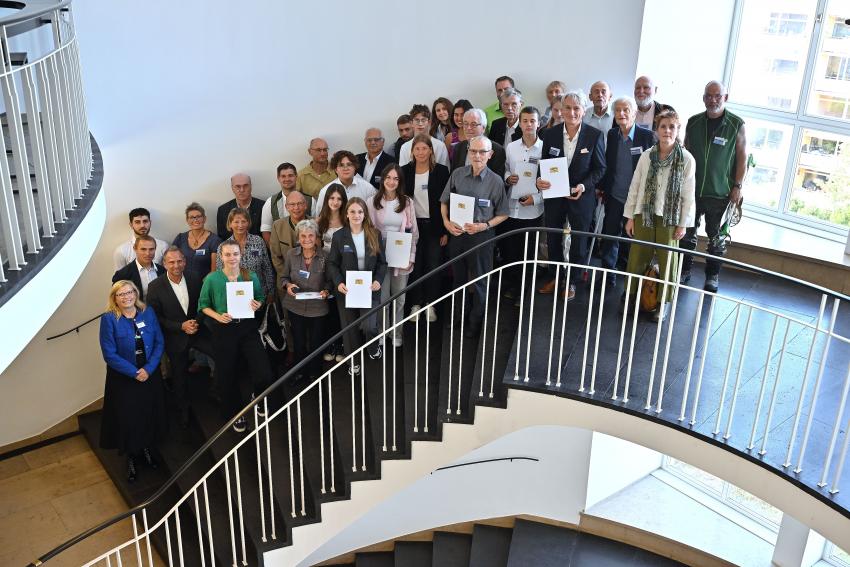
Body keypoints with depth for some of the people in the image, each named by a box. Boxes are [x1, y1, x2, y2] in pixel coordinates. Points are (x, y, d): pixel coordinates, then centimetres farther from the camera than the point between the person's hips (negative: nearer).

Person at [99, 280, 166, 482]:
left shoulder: (148, 313, -3)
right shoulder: (109, 319, -12)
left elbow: (159, 343, -3)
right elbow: (110, 354, -14)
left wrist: (148, 369, -15)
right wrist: (134, 373, -17)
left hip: (150, 375, 3)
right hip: (124, 379, -3)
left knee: (149, 414, 14)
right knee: (127, 418, 8)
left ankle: (146, 449, 38)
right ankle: (131, 457, 29)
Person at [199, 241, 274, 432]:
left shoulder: (251, 277, -2)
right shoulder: (212, 279, -8)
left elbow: (261, 298, 11)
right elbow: (203, 305, 0)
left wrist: (257, 305, -11)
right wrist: (218, 316, -15)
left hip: (248, 328, 1)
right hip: (223, 330, -1)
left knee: (264, 374, -5)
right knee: (227, 375, 10)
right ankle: (236, 413, 34)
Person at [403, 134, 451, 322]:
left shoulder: (441, 171, -4)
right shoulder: (405, 171, 1)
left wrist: (446, 230, -6)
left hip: (434, 225, -1)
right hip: (413, 225, 1)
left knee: (433, 265, 4)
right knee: (415, 266, 6)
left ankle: (430, 304, 17)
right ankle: (416, 304, 17)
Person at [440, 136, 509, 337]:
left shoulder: (496, 181, -11)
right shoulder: (457, 174, -5)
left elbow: (502, 214, -4)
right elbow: (444, 202, 6)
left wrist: (484, 226, -17)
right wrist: (446, 222, -9)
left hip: (481, 235, -3)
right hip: (456, 232, 3)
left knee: (479, 282, 11)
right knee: (458, 277, 20)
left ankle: (475, 322, 29)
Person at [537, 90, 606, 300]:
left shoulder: (594, 136, -10)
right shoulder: (550, 134, -4)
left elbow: (600, 168, -5)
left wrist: (584, 186, -20)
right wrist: (539, 180, -17)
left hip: (581, 197, -2)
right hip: (553, 195, 2)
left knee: (579, 242, 11)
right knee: (553, 239, 16)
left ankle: (572, 281, 31)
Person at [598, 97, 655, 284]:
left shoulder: (647, 136, -10)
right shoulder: (612, 134, 2)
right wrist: (601, 187, 8)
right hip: (614, 196, 3)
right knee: (610, 235, 7)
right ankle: (608, 273, 20)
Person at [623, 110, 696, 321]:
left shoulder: (687, 159, -8)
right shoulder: (646, 156, -3)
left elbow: (688, 194, -4)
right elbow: (635, 186, 3)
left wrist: (683, 223, -5)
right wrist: (630, 217, 3)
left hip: (669, 217, -2)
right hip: (644, 214, 2)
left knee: (667, 260, 8)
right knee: (636, 257, 7)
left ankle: (664, 301, 21)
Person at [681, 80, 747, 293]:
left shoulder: (736, 124, -4)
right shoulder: (693, 122, 4)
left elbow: (742, 157, -1)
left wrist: (737, 187, -6)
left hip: (720, 193, -3)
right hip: (691, 189, 3)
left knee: (716, 237, 5)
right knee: (687, 233, 9)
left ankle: (713, 276, 17)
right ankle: (684, 271, 22)